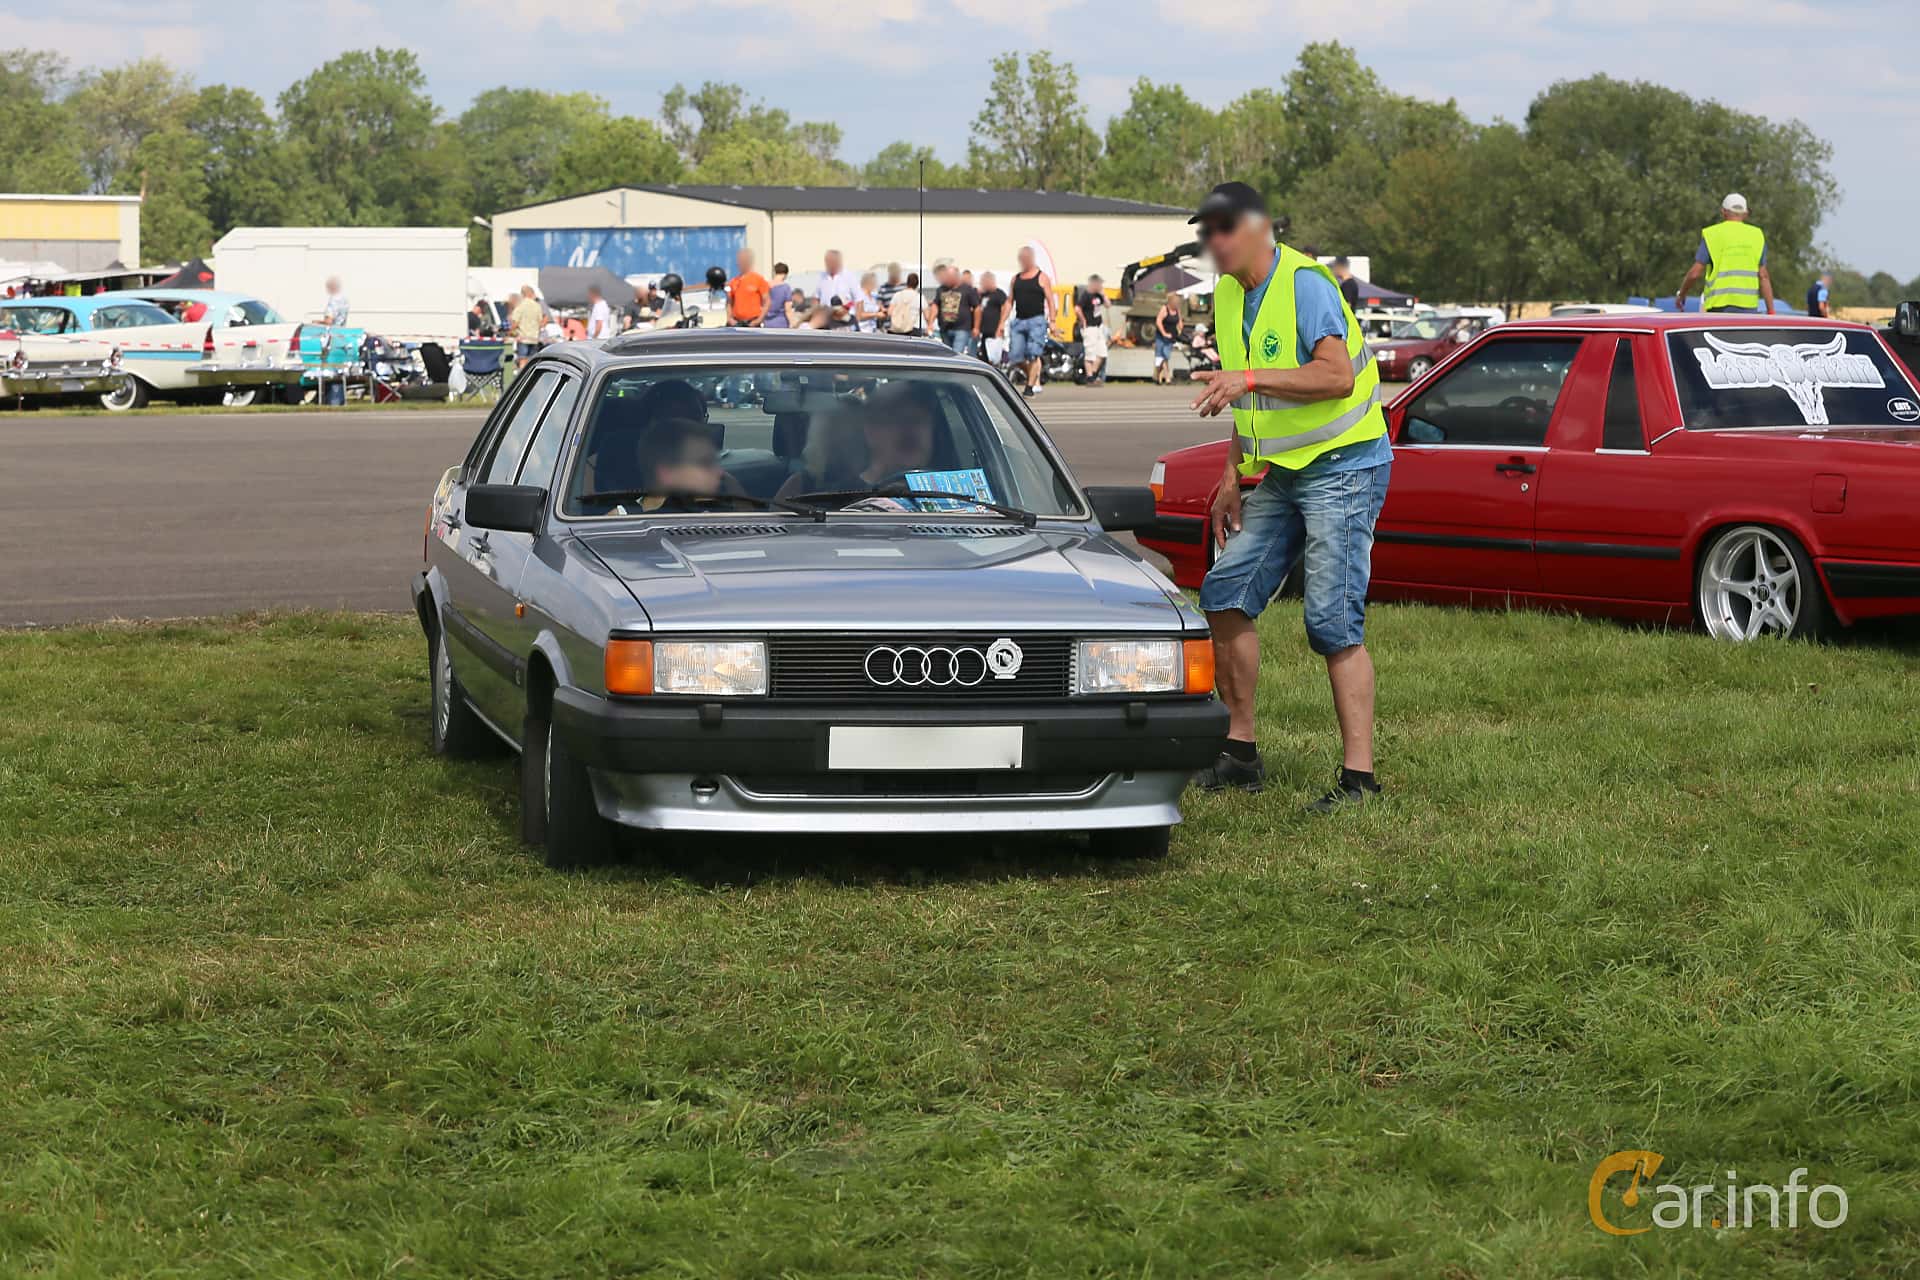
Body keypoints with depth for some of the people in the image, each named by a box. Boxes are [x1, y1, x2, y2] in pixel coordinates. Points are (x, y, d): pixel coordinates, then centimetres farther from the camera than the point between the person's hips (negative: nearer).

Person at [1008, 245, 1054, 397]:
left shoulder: (1042, 277, 3)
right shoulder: (1016, 278, 15)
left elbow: (1050, 300, 0)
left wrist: (1052, 321, -10)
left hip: (1036, 320, -5)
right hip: (1019, 321, 5)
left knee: (1033, 356, -12)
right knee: (1015, 357, -1)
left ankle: (1030, 387, -10)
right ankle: (1034, 377, 22)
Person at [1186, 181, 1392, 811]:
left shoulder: (1306, 283, -17)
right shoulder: (1228, 294, 11)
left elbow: (1337, 377, -29)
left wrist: (1250, 378, -33)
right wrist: (1232, 479, 16)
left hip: (1342, 468, -9)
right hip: (1281, 474, 9)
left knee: (1333, 621, -14)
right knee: (1225, 595, 6)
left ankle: (1359, 775, -11)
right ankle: (1241, 753, 17)